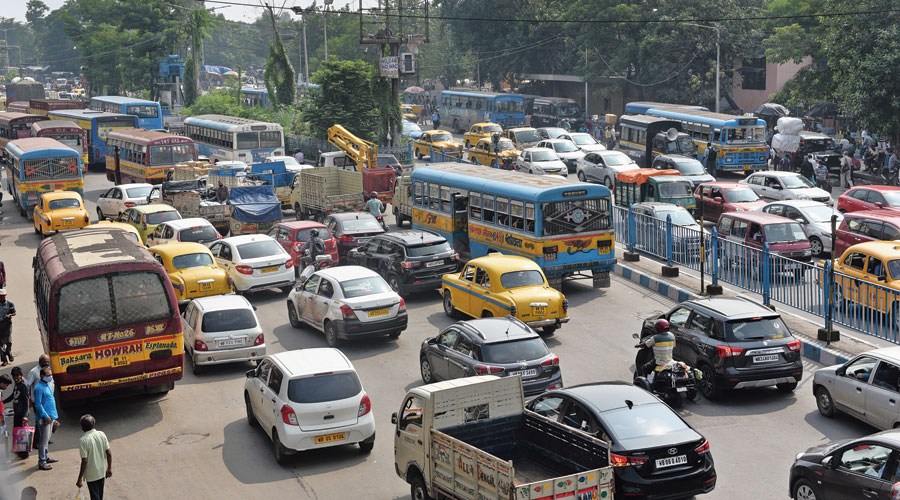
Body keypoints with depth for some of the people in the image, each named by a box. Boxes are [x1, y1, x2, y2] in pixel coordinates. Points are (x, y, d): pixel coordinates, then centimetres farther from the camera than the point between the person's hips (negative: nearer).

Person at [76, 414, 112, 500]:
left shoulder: (83, 440, -20)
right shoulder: (101, 434, -6)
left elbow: (84, 461, -21)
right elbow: (109, 453, -2)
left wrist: (80, 479, -13)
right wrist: (109, 468, 11)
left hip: (91, 475, -5)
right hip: (102, 472, 5)